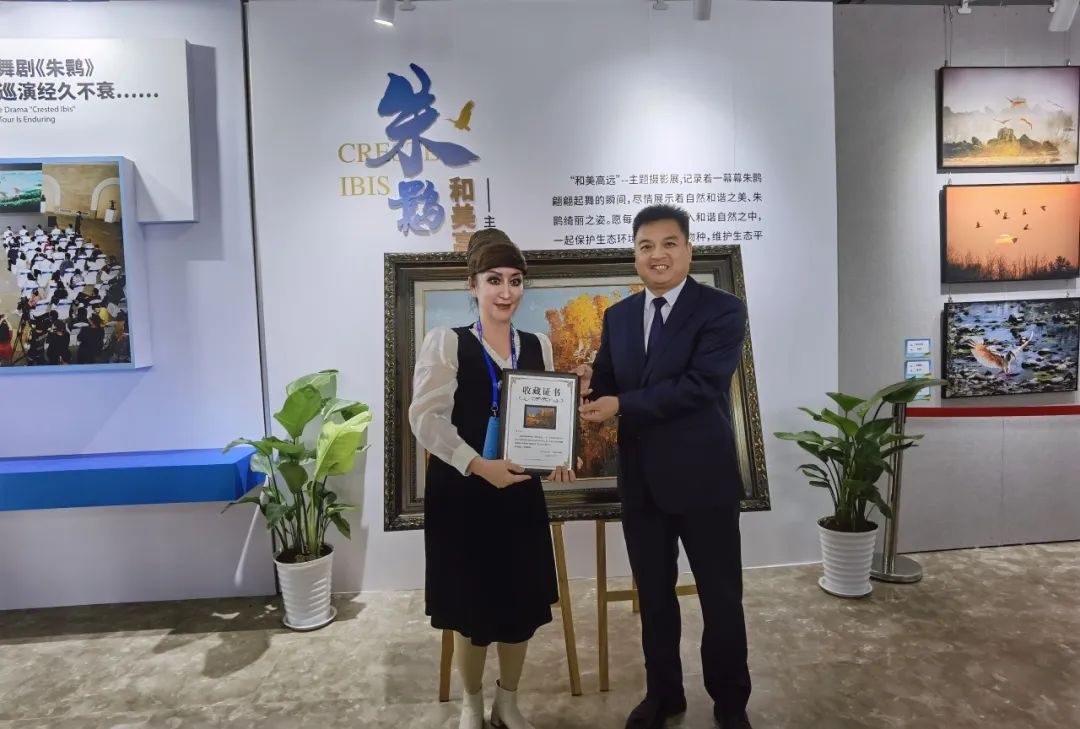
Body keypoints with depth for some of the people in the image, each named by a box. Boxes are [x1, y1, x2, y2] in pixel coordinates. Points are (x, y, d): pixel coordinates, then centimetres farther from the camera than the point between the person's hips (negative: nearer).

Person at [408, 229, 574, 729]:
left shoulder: (539, 346, 6)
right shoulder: (445, 342, -7)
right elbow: (425, 417, -15)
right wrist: (479, 465, -25)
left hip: (520, 492, 4)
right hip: (460, 493, -3)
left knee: (522, 604, 11)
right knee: (470, 607, 10)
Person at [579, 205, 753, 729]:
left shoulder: (722, 310, -9)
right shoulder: (618, 316, 8)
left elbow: (701, 385, -22)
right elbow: (605, 385, 5)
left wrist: (621, 405, -22)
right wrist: (587, 389, -19)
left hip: (702, 477, -4)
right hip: (640, 479, 5)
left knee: (720, 597, 12)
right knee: (653, 595, 18)